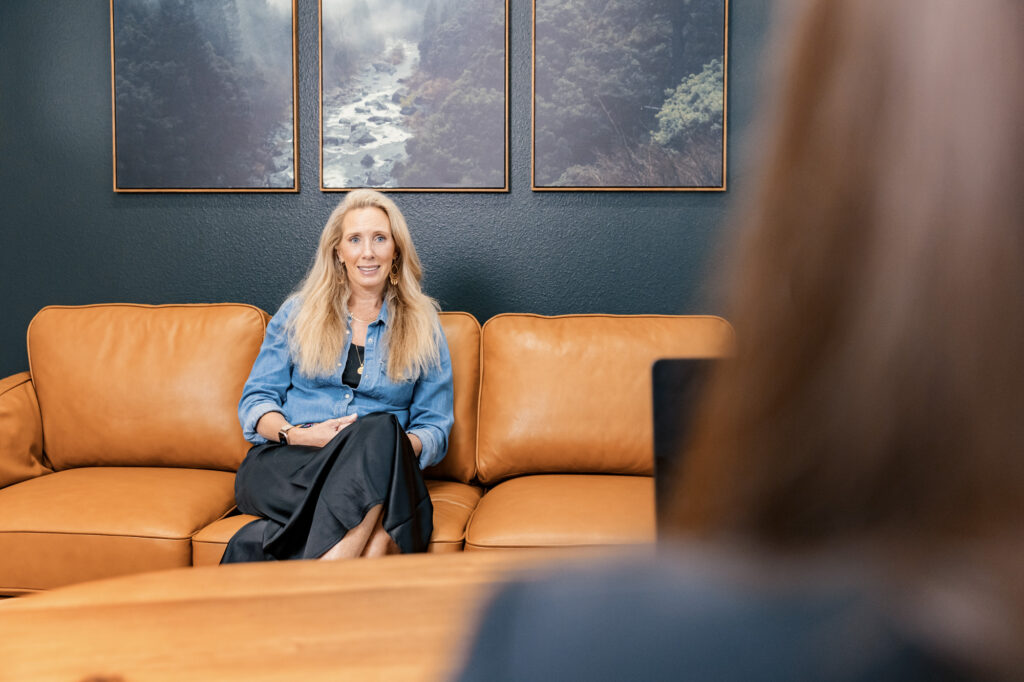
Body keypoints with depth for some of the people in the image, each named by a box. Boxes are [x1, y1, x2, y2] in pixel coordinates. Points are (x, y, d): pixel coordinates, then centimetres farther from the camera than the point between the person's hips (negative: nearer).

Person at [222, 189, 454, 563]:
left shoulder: (423, 326, 14)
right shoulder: (297, 314, 16)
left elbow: (435, 426, 10)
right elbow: (255, 400, 13)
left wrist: (388, 445, -14)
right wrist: (297, 434, -10)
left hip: (379, 473, 1)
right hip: (284, 464, 0)